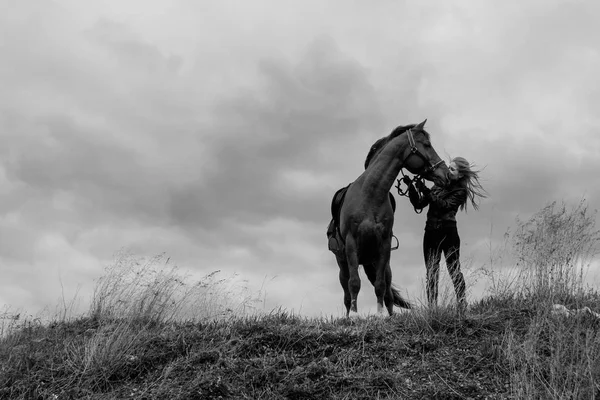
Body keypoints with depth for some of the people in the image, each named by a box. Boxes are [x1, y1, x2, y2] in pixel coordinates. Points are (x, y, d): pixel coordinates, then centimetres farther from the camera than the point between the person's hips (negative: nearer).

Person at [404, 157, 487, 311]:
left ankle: (462, 306, 4)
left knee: (454, 270, -2)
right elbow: (418, 204, 13)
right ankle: (432, 307, 5)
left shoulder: (460, 191, -1)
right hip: (431, 233, 5)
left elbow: (444, 205, -17)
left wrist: (425, 190, -21)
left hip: (448, 233, -5)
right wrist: (411, 187, 0)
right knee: (431, 274, 4)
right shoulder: (439, 185, 16)